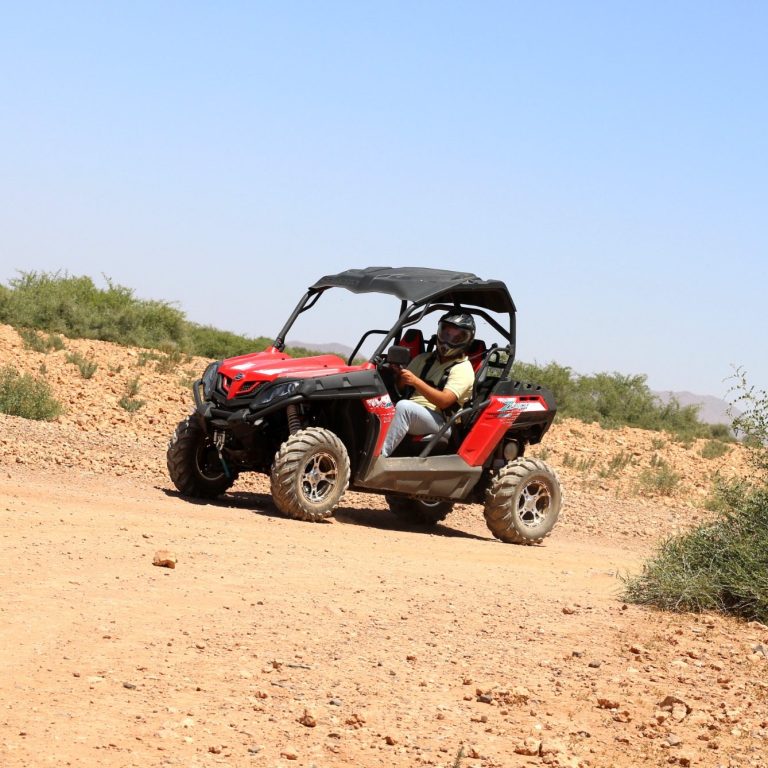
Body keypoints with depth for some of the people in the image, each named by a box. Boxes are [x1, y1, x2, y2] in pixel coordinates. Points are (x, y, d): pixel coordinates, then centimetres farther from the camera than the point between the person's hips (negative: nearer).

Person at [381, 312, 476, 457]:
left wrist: (416, 381, -24)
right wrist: (397, 373, -5)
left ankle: (379, 456, -41)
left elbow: (444, 401, -15)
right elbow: (400, 385, 18)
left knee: (404, 406, -35)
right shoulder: (425, 359, 21)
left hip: (439, 422, -6)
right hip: (411, 414, 6)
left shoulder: (463, 369, 0)